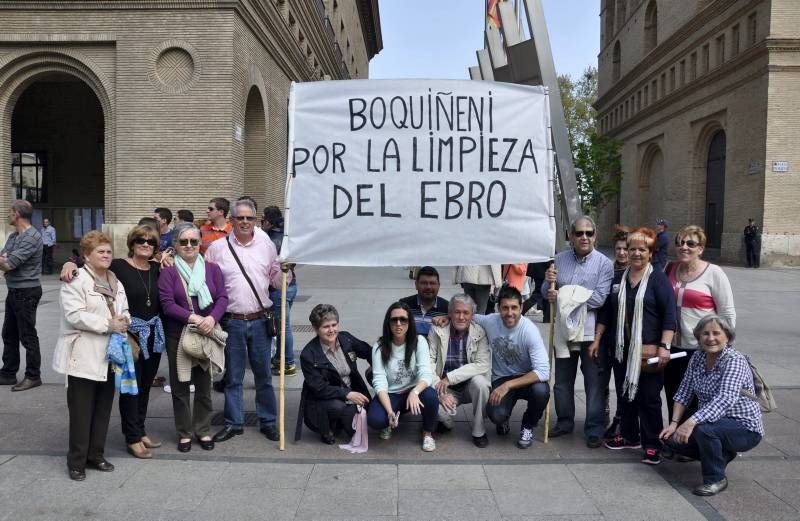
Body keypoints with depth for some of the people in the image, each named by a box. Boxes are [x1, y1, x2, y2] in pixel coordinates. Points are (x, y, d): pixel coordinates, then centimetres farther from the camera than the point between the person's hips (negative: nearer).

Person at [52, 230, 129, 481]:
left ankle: (96, 455, 26)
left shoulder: (116, 282, 14)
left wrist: (123, 320, -6)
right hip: (83, 357, -7)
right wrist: (108, 324, -20)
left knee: (103, 409, 13)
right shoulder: (76, 280, -10)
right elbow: (75, 315, -19)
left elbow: (124, 311, 17)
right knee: (81, 411, 2)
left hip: (109, 356, 7)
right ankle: (77, 461, 14)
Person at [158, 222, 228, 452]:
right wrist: (193, 318, -23)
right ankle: (184, 433, 24)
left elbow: (222, 298, -2)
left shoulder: (212, 269, 5)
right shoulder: (168, 272, -4)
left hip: (207, 335, 2)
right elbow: (167, 303, -13)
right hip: (177, 336, -2)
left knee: (204, 384, 11)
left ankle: (203, 430, 26)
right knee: (180, 386, 9)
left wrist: (212, 318, -20)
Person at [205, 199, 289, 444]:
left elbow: (276, 279, 10)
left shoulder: (266, 245, 6)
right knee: (233, 376, 10)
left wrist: (285, 270, -8)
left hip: (260, 320, 1)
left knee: (263, 374, 10)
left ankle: (268, 421, 23)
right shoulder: (217, 247, 1)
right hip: (231, 322, -1)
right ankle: (234, 423, 24)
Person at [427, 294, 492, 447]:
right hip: (447, 388, -1)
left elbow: (483, 365, -17)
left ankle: (478, 432, -9)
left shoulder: (480, 333, -8)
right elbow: (429, 362, -11)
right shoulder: (437, 330, -7)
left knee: (479, 381, -32)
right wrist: (441, 392, -22)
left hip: (470, 385, 1)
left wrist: (449, 378, -23)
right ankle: (446, 422, 9)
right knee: (438, 407, -31)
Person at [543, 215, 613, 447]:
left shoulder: (604, 263, -8)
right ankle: (564, 422, 33)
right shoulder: (560, 259, 5)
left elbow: (598, 298, -19)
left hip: (591, 332, -4)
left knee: (594, 383, 4)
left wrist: (562, 295, -18)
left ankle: (594, 430, 16)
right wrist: (549, 282, -14)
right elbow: (547, 294, 9)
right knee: (562, 381, 16)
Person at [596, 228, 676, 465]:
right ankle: (629, 436, 30)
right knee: (625, 393, 14)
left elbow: (669, 315, -12)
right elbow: (606, 312, 17)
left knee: (649, 398, -1)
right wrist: (597, 339, 14)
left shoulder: (658, 279, -5)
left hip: (649, 351, -6)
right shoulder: (618, 279, 12)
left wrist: (664, 346, -19)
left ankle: (652, 445, 10)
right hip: (623, 350, 6)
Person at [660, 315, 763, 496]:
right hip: (713, 421, 7)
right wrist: (674, 423, -10)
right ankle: (721, 454, 17)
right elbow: (683, 393, 2)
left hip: (745, 428, -7)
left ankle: (716, 479, -9)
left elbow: (725, 399, -35)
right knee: (671, 438, -7)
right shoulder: (697, 357, 0)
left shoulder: (735, 361, -21)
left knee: (703, 429, -34)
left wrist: (692, 422, -43)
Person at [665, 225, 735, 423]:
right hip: (673, 348, 5)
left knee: (695, 404, 5)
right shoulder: (670, 269, 7)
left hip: (701, 349, -5)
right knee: (673, 401, 15)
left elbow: (728, 314, -6)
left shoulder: (714, 273, -7)